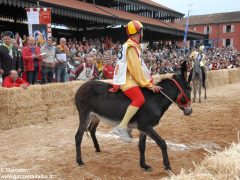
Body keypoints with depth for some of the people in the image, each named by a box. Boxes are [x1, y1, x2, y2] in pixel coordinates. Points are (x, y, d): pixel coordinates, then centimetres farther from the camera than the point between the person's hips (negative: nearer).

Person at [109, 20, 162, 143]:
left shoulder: (131, 46, 19)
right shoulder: (131, 47, -13)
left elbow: (139, 67, 19)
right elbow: (136, 69, -19)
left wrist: (148, 82, 15)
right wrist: (148, 85, -16)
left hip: (128, 79, 11)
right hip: (126, 81, -11)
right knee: (139, 99, -29)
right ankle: (122, 127, -32)